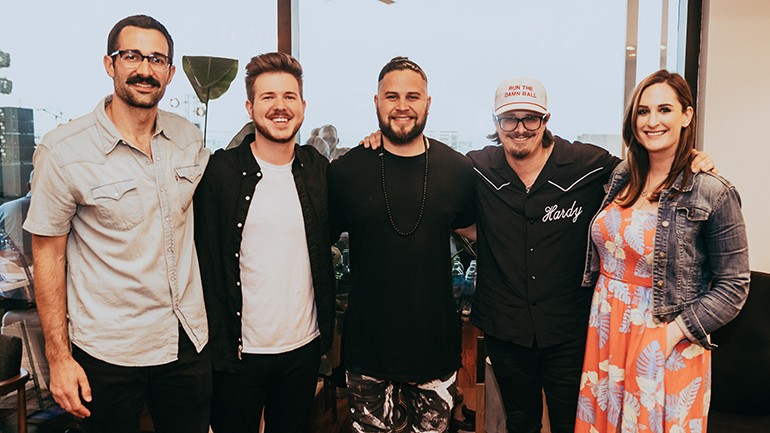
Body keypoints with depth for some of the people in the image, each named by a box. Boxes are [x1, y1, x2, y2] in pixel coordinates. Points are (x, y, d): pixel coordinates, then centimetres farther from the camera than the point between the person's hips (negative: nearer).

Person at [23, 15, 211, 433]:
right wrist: (58, 356, -8)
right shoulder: (64, 150, -11)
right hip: (108, 352, -3)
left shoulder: (189, 138, 1)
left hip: (189, 341, 4)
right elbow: (48, 255, -7)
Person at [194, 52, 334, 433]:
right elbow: (204, 261, -7)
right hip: (238, 350, -3)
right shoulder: (219, 171, -9)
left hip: (304, 346, 3)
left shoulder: (317, 168, 2)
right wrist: (216, 341, -10)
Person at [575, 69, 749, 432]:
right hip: (605, 333, 5)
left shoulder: (713, 194, -13)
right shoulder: (623, 176, 3)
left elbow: (732, 286, -10)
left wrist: (674, 334, -17)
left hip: (665, 344, -5)